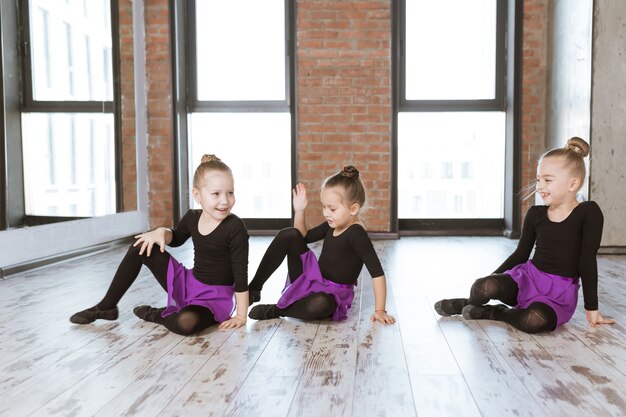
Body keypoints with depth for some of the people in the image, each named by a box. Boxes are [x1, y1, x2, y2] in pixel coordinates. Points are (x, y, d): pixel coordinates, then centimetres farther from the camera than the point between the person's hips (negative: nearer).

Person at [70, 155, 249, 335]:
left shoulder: (235, 227, -22)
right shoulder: (192, 217, -3)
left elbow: (240, 273, -18)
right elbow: (176, 238, 20)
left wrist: (241, 316, -16)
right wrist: (161, 232, -3)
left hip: (215, 298, -6)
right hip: (187, 284, 6)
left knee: (187, 323, -40)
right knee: (142, 247, -1)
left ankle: (157, 315, -4)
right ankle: (106, 307, 9)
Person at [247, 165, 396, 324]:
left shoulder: (356, 233, -22)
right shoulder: (332, 225, 1)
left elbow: (377, 272, -25)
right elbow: (303, 237, 16)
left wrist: (380, 310, -26)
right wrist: (299, 210, 2)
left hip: (332, 294, -7)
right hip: (311, 281, 7)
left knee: (319, 304, -45)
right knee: (288, 235, -8)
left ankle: (276, 310, -15)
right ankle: (254, 288, -2)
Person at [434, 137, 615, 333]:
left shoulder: (588, 212, -7)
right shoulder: (535, 214, 5)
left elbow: (587, 260, -8)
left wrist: (591, 308, -5)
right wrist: (492, 277, 9)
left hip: (560, 293, -3)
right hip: (527, 276, 3)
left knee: (535, 320, -37)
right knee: (483, 286, -28)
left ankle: (492, 312, -8)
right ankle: (470, 304, 6)